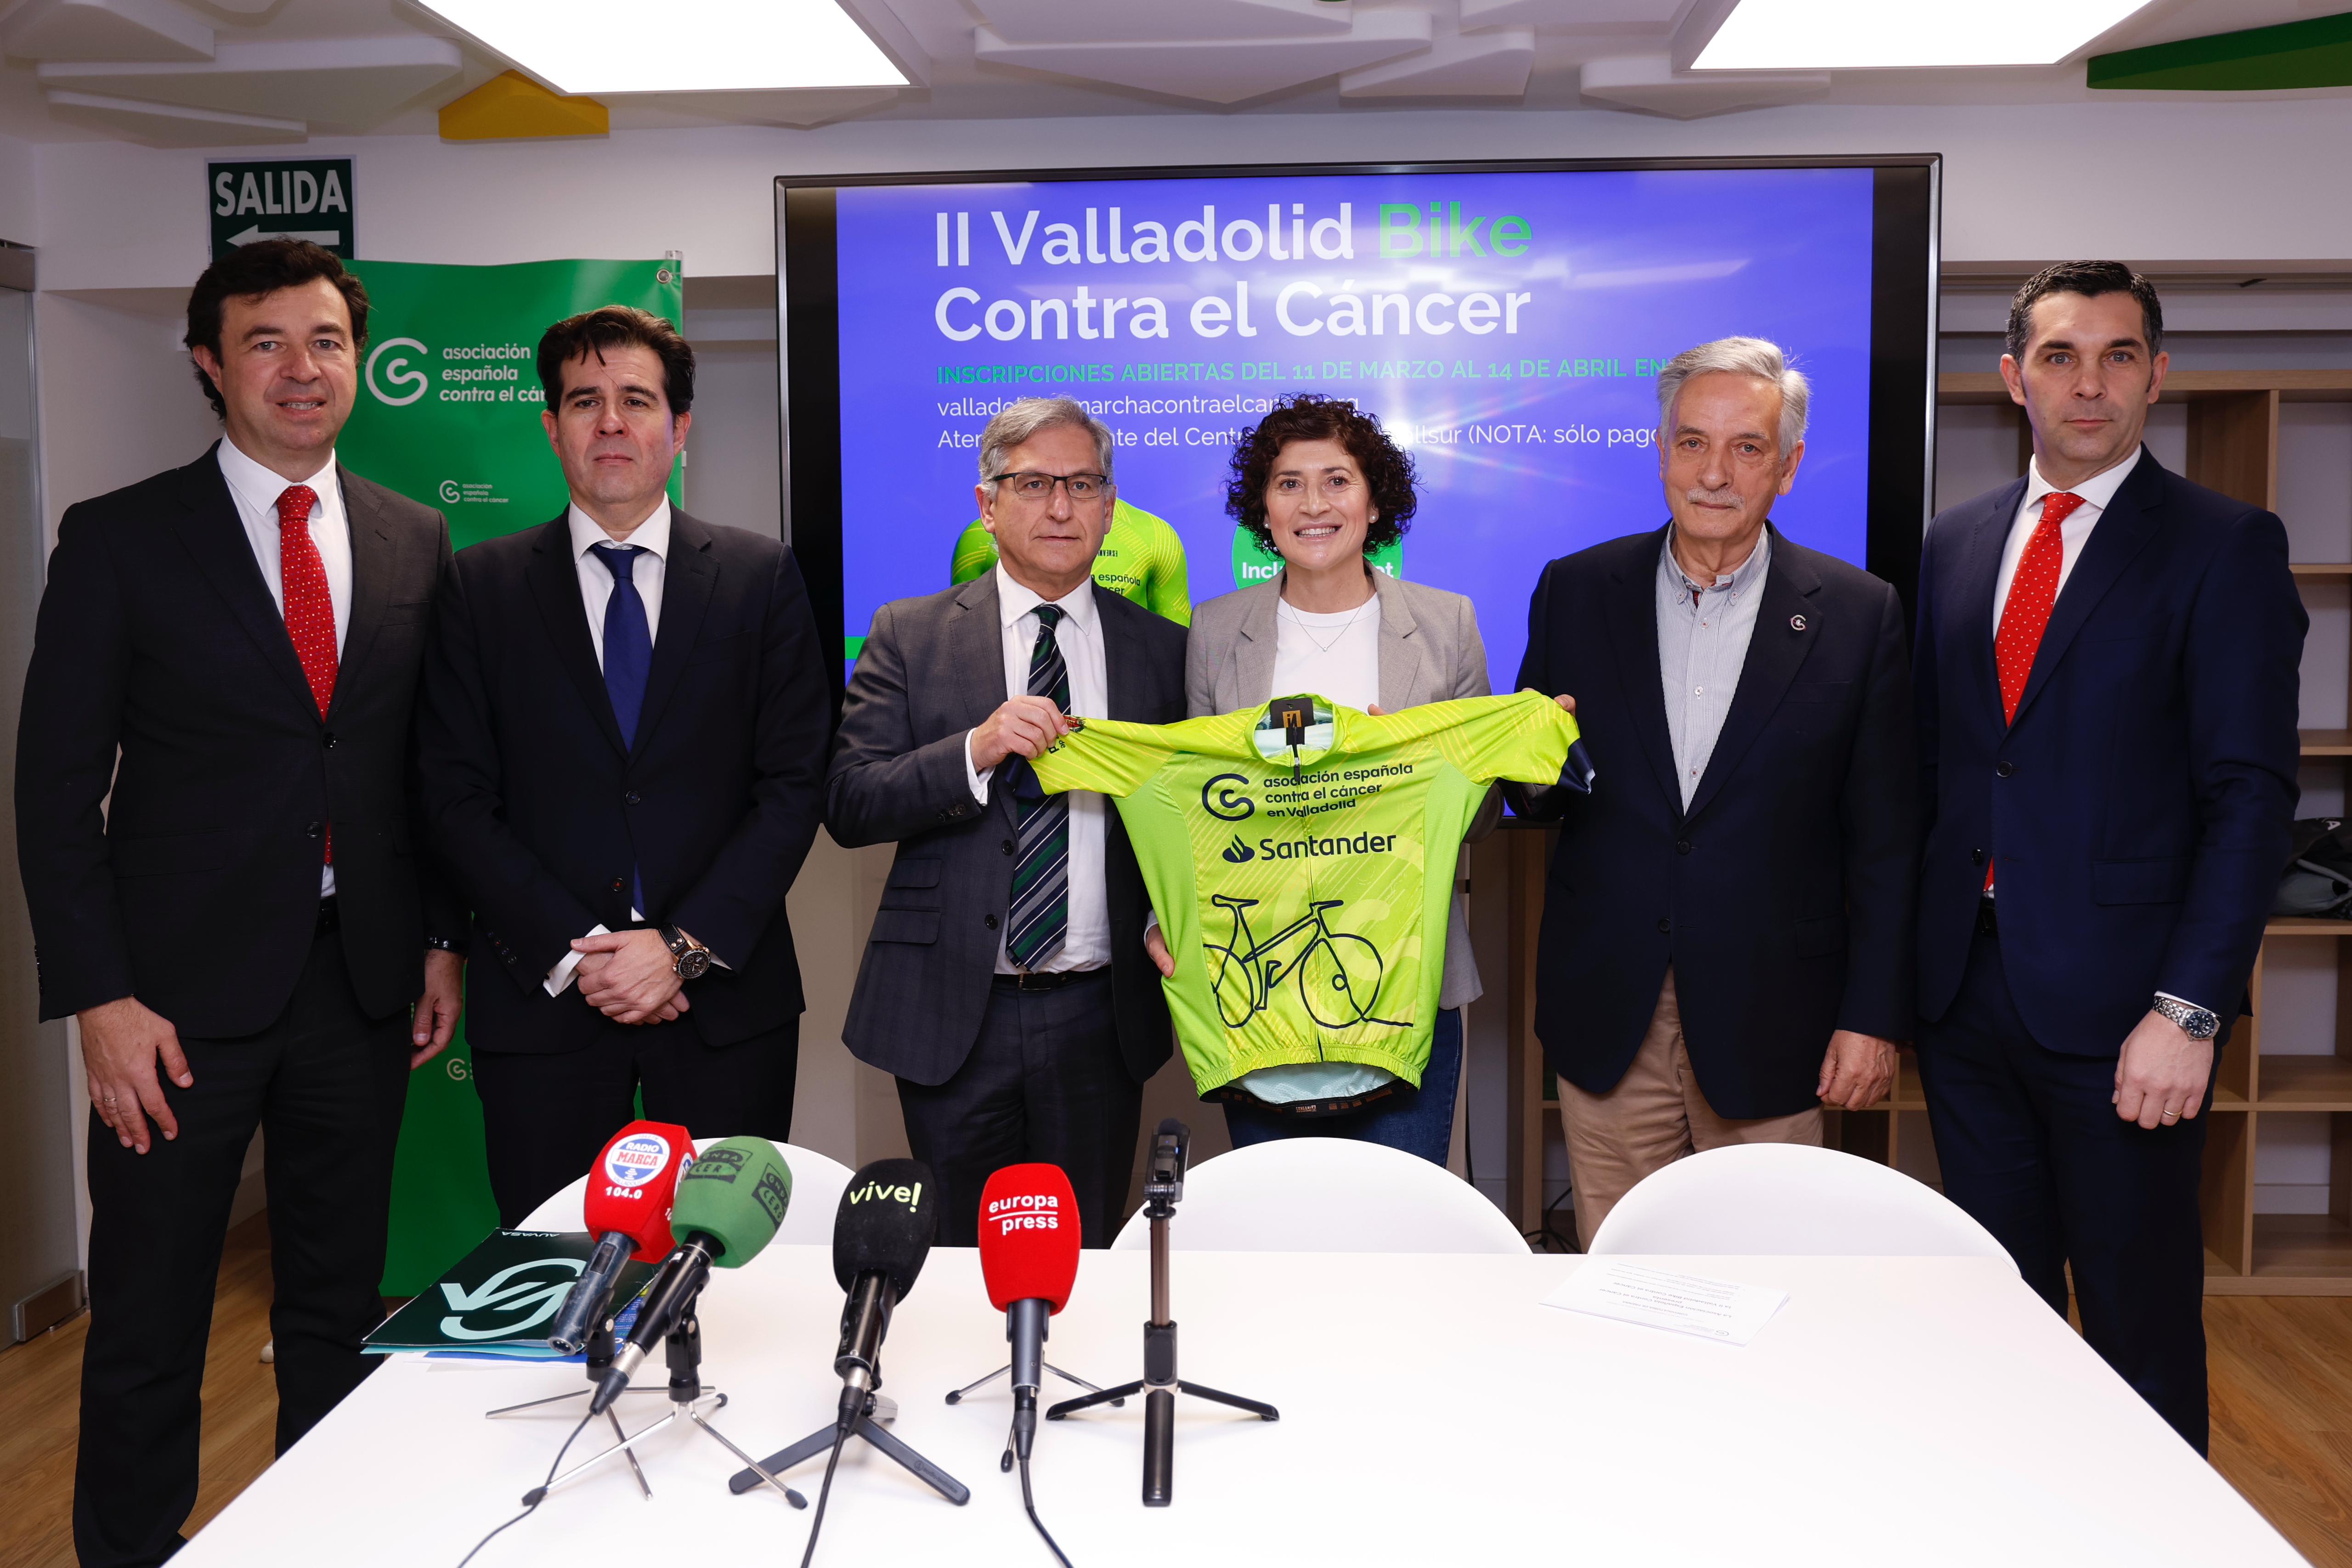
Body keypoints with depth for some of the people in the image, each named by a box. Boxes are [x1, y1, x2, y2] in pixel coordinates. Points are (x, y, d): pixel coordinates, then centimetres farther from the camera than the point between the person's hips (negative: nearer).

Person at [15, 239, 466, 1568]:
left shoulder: (415, 541, 7)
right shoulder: (120, 540, -3)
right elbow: (60, 789, -5)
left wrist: (444, 941, 6)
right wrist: (101, 999, -11)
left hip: (366, 983, 3)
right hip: (185, 993, -3)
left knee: (339, 1308, 15)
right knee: (148, 1323, 7)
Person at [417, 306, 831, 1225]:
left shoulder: (763, 578, 4)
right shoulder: (481, 586, 5)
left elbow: (793, 786, -1)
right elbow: (458, 799, 1)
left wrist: (687, 945, -10)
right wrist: (573, 952, -9)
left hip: (725, 998, 0)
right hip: (542, 1002, 0)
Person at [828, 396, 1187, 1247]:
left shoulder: (1162, 648, 6)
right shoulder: (910, 634, 2)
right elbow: (848, 804, -5)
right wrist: (976, 750, -19)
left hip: (1101, 1017, 1)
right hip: (952, 1014, -1)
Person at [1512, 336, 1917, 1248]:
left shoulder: (1857, 615, -1)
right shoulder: (1575, 592, 3)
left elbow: (1883, 839, 1)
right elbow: (1529, 792, 10)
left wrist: (1875, 1015, -2)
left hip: (1769, 1025, -1)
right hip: (1607, 1017, 1)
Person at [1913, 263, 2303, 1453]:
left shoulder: (2225, 547, -4)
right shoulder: (1956, 543, 11)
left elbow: (2251, 797, -9)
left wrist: (2189, 1010, -16)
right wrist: (1916, 959, 7)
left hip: (2116, 1008, -4)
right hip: (1964, 992, 5)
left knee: (2143, 1329, 8)